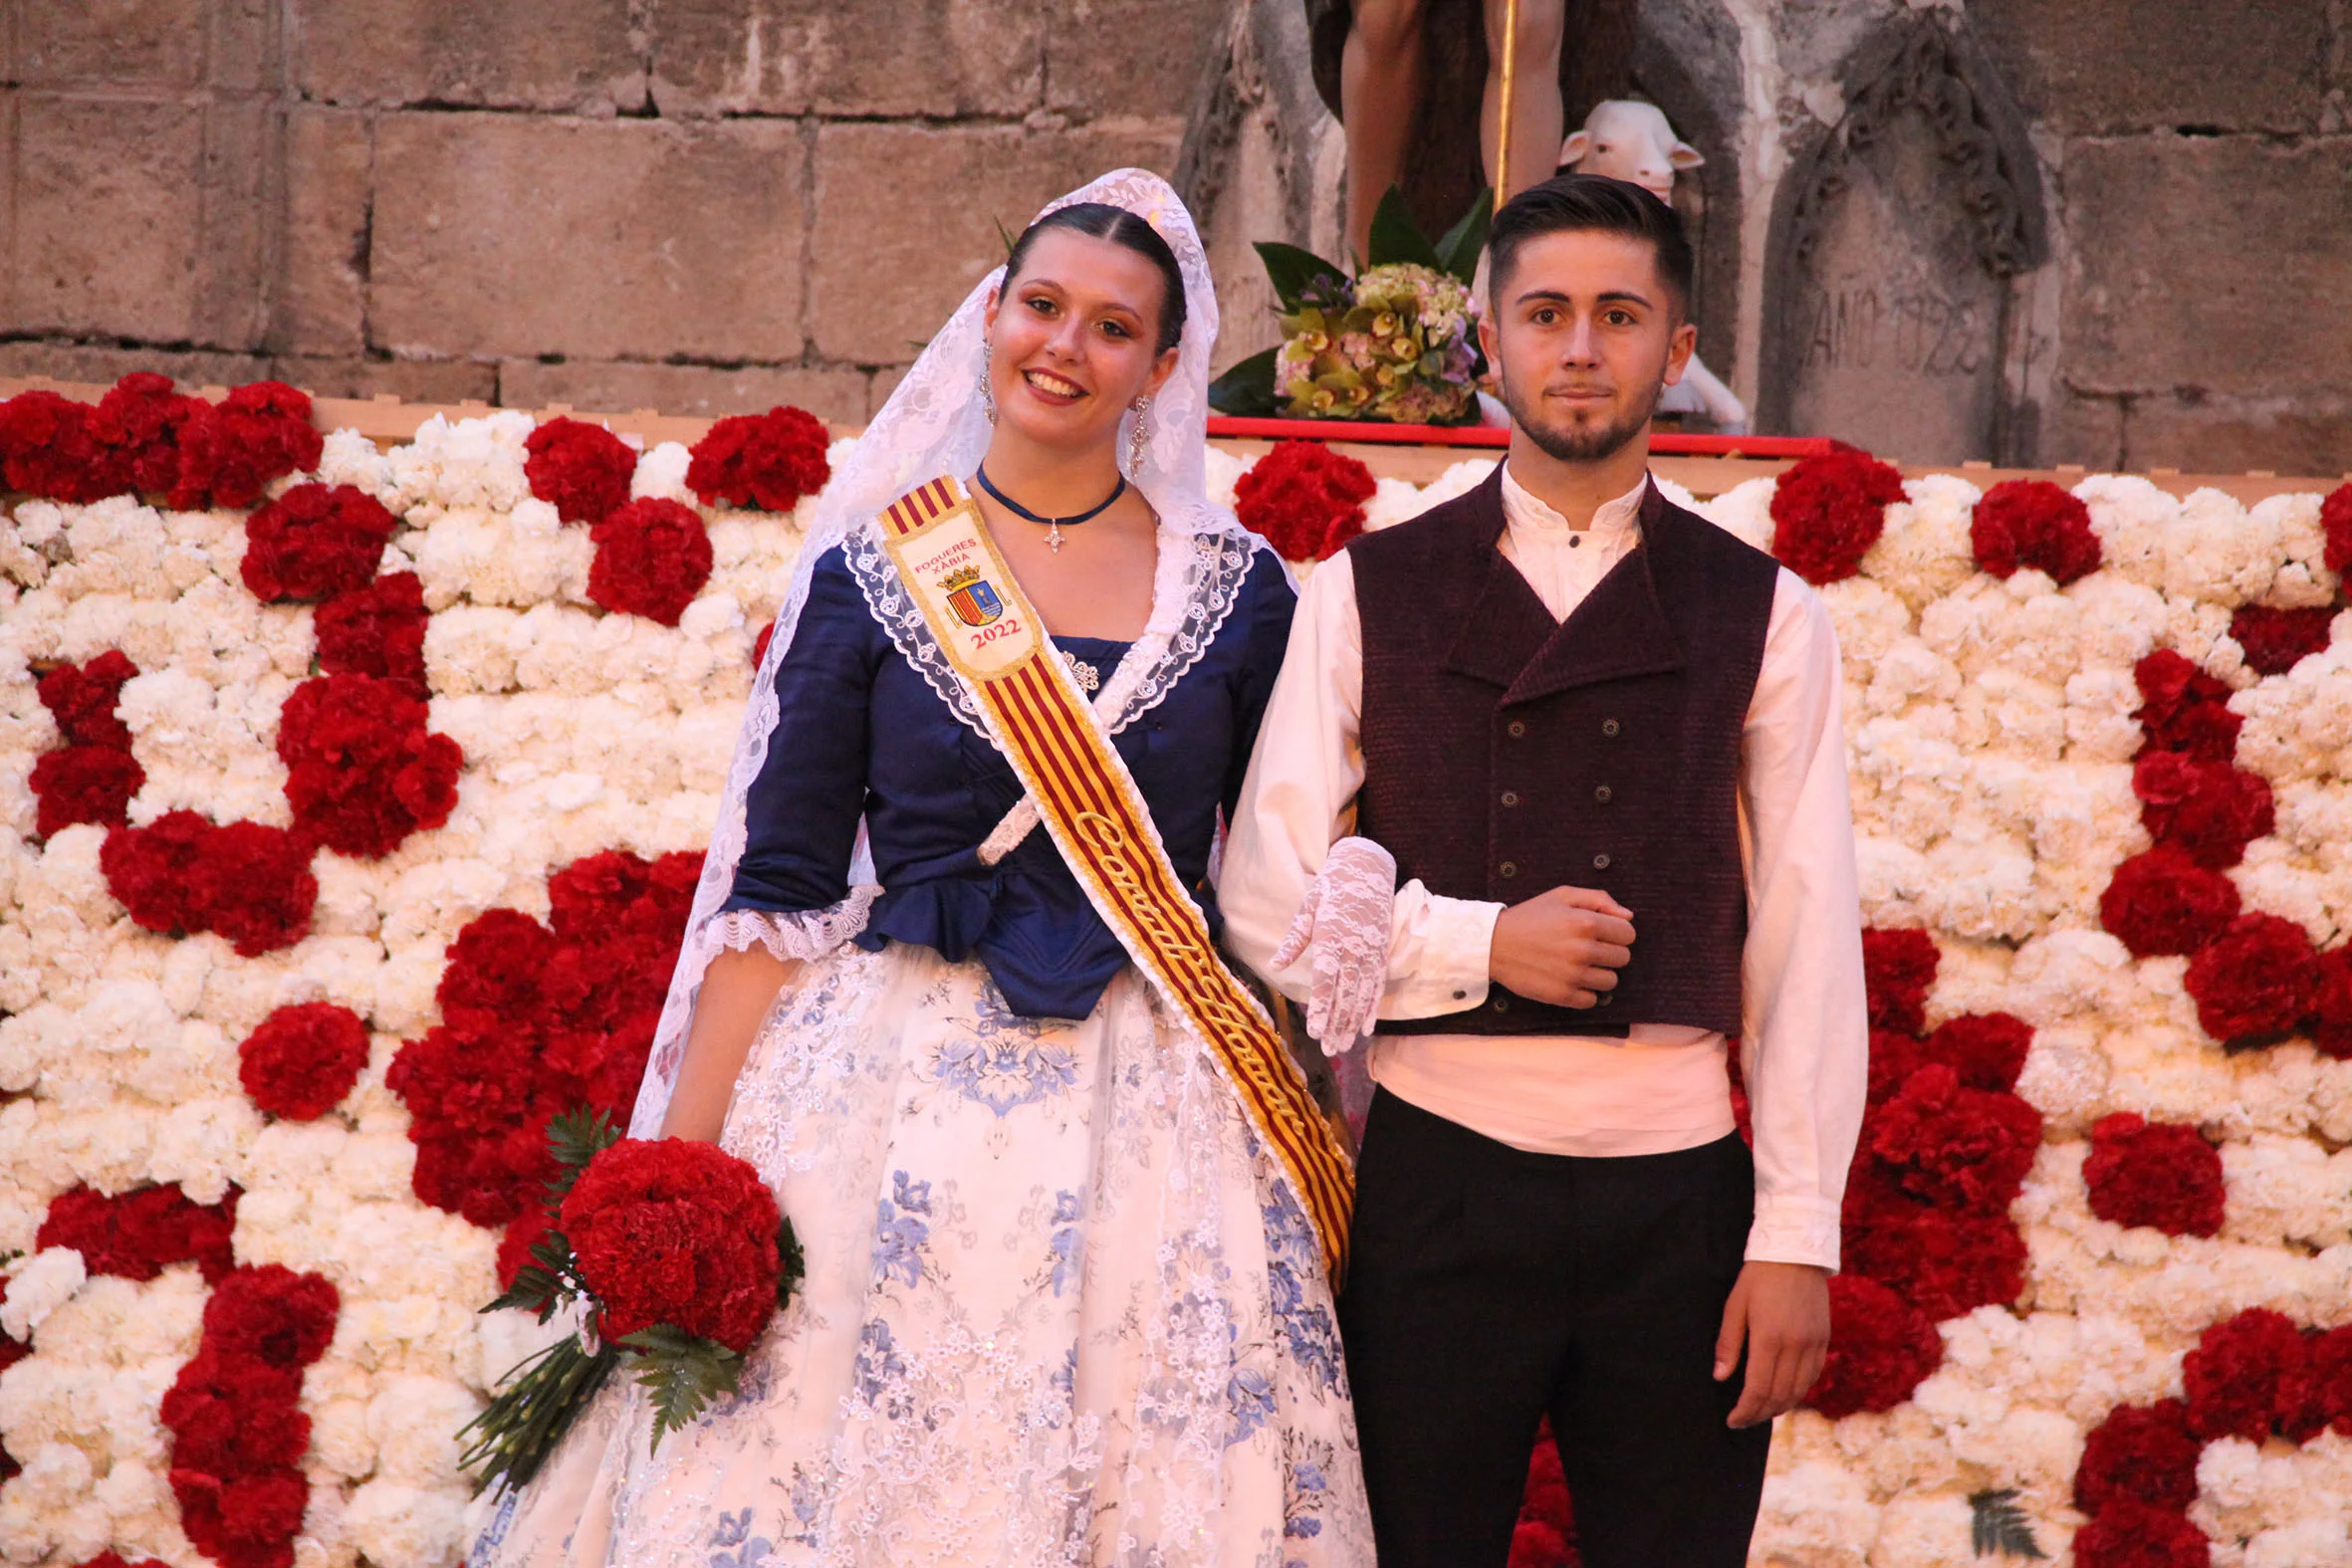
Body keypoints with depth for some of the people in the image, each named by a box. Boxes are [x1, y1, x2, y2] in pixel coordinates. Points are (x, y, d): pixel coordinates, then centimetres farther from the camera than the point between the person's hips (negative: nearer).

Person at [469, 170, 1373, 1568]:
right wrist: (679, 1168, -5)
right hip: (893, 1103, -1)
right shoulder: (872, 570, 2)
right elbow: (779, 887, 1)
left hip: (1156, 1122, 1)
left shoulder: (1237, 589, 5)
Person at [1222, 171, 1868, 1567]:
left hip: (1681, 1190, 1)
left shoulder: (1763, 615, 7)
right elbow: (1265, 902, 3)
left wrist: (1798, 1237, -3)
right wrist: (1478, 944, -11)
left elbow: (1811, 943, 3)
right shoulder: (1370, 595, 6)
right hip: (1439, 1178, 0)